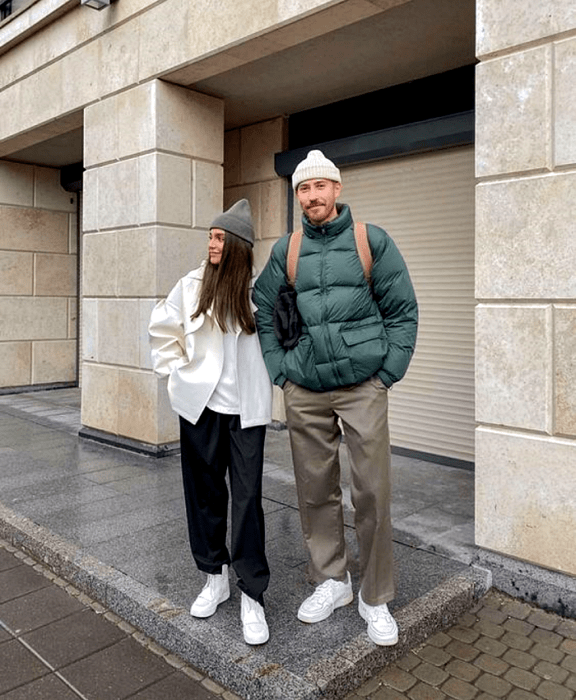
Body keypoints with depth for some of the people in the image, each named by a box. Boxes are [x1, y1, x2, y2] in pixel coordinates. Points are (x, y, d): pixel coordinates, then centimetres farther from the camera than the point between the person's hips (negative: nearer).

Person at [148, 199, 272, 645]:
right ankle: (215, 576, 30)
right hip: (200, 403, 3)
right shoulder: (192, 285, 0)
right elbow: (162, 327, 12)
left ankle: (253, 595, 11)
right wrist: (175, 369, 6)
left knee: (248, 496, -1)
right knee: (204, 490, 11)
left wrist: (272, 375, 2)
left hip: (246, 407, -2)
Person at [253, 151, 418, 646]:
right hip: (304, 390, 3)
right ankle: (331, 581, 30)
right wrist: (279, 371, 6)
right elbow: (263, 313, 15)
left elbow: (403, 310, 2)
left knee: (372, 493, -1)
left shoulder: (372, 241, 1)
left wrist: (388, 372, -5)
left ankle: (376, 599, 17)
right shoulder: (286, 250, 9)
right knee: (315, 491, 10)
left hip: (363, 386, -3)